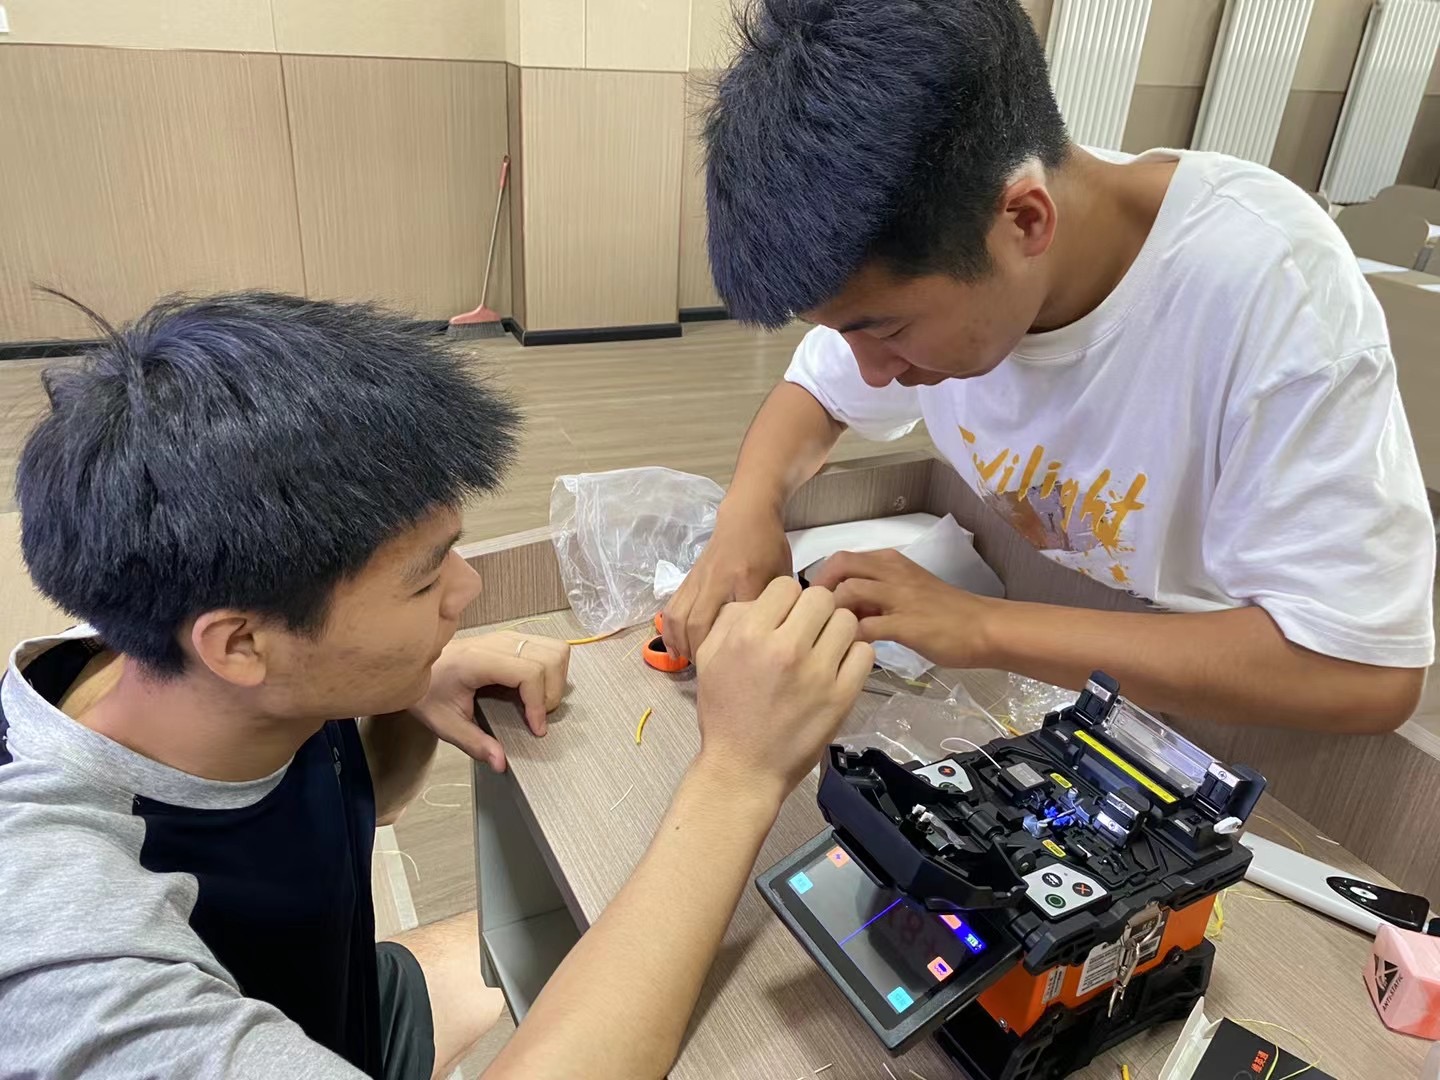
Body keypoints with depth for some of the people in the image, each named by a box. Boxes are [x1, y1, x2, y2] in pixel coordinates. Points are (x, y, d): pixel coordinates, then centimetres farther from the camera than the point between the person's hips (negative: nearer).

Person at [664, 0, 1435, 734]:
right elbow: (816, 394, 2)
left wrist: (981, 627, -32)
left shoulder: (1269, 285, -31)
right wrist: (750, 510, -18)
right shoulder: (920, 250, -15)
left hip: (1218, 708, -4)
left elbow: (1365, 671, -30)